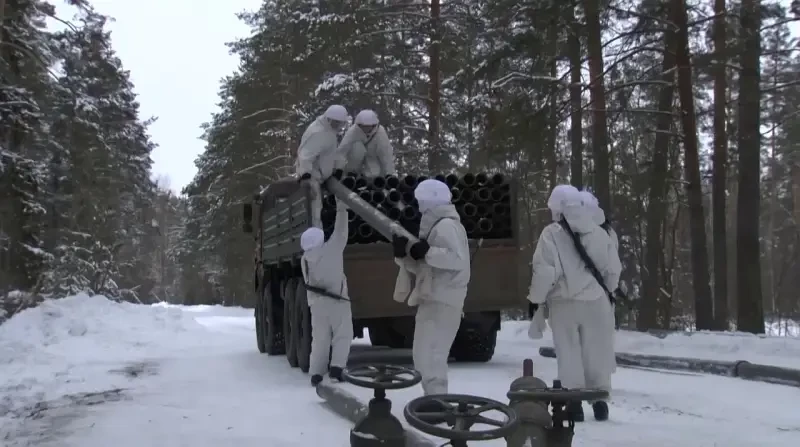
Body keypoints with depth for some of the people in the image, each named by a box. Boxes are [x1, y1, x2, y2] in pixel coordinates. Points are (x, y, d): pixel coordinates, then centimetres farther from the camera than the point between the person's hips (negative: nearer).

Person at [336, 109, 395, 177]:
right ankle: (351, 172, -9)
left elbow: (387, 153, -30)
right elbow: (342, 150, -39)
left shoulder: (381, 132, -31)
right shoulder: (352, 131, -33)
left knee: (375, 174, -24)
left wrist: (389, 174, -32)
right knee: (358, 148, -32)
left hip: (373, 156, -1)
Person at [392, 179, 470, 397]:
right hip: (435, 299, 11)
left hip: (441, 301, -11)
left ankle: (436, 403, -10)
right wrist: (406, 250, 2)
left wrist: (426, 252, -26)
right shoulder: (438, 226, 19)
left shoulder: (446, 226, -13)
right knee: (424, 355, 16)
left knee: (429, 356, -13)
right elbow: (425, 262, 17)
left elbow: (458, 259, -27)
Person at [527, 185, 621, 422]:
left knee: (569, 353, 5)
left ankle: (574, 403, 4)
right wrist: (607, 290, 25)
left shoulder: (552, 233, -9)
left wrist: (536, 298, -1)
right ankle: (600, 401, 15)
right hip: (596, 301, 3)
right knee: (597, 352, 11)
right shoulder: (598, 231, 4)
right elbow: (613, 268, 8)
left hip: (565, 301, -3)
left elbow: (545, 270, -14)